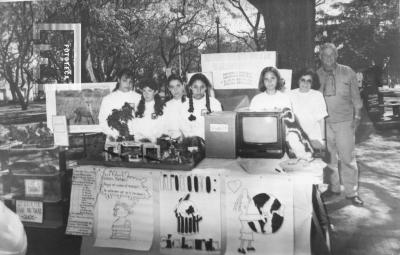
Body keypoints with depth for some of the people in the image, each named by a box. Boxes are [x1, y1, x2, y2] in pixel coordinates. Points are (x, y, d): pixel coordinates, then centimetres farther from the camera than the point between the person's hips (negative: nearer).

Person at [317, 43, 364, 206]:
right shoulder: (317, 75, 4)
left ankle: (352, 192, 8)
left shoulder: (347, 73, 1)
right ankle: (333, 188, 23)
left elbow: (355, 96, 6)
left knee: (347, 157, -2)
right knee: (329, 157, 9)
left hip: (344, 122, -2)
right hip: (324, 122, 2)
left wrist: (357, 116, 0)